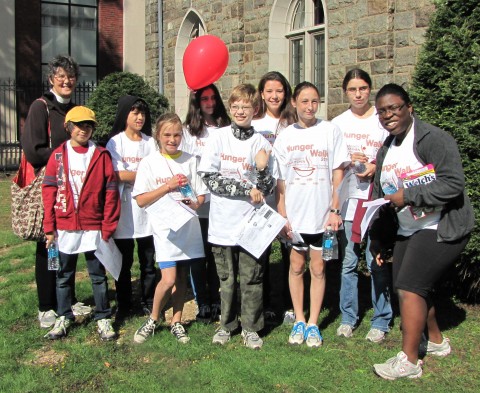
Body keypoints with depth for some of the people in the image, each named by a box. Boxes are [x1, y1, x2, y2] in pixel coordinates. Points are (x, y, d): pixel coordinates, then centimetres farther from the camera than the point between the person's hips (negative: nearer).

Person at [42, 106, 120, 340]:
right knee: (64, 275, 12)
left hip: (93, 227, -1)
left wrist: (108, 228, -5)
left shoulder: (101, 156, -1)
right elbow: (49, 190, 2)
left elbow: (110, 193, -2)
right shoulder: (58, 155, 3)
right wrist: (49, 227, -3)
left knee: (98, 275, 7)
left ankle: (103, 318, 16)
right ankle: (63, 317, 24)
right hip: (64, 227, 2)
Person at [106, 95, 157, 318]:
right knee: (124, 260, 7)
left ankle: (148, 303, 20)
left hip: (148, 207, 2)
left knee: (148, 259, 8)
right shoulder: (116, 142, 1)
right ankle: (123, 305, 19)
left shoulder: (151, 142, 8)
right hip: (124, 209, -2)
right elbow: (119, 175, -10)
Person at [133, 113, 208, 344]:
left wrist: (194, 203, -12)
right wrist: (168, 186, -14)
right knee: (169, 278, -12)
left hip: (188, 225, 3)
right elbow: (141, 200, -5)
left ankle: (176, 322, 22)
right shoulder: (149, 162, 0)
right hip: (164, 227, -3)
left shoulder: (190, 161, 7)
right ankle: (153, 320, 10)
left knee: (182, 278, 8)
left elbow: (202, 195, 11)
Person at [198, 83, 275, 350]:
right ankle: (226, 324, 27)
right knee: (226, 278, 12)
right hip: (223, 221, 0)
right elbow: (209, 178, -9)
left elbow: (267, 189, 1)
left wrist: (263, 170, -20)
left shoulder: (262, 144, 1)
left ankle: (250, 328, 19)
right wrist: (246, 190, -13)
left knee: (251, 278, 6)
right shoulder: (219, 138, -1)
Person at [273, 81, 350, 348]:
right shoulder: (285, 137, 4)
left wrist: (335, 210, -7)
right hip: (294, 215, 2)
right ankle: (299, 320, 22)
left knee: (318, 268, 5)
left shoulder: (330, 131, -1)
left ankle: (313, 323, 16)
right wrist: (282, 216, -1)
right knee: (296, 266, 9)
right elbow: (280, 181, 5)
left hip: (322, 213, -1)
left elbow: (337, 173, 0)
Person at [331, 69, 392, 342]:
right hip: (347, 200, 3)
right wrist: (347, 159, -6)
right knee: (348, 262, 7)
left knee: (378, 262, -2)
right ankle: (348, 317, 19)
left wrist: (377, 167, -12)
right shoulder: (337, 123, 10)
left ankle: (381, 321, 10)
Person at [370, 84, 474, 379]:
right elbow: (379, 198, 15)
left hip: (443, 229, -9)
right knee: (413, 288, 13)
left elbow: (454, 183, -26)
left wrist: (408, 196, -25)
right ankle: (436, 342, 35)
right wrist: (378, 241, 14)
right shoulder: (386, 151, 10)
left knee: (410, 288, -13)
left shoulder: (432, 139, -16)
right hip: (409, 230, 9)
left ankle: (409, 361, -3)